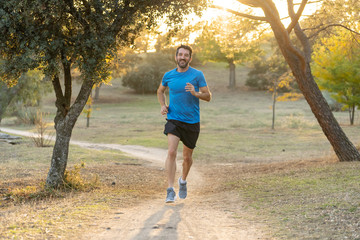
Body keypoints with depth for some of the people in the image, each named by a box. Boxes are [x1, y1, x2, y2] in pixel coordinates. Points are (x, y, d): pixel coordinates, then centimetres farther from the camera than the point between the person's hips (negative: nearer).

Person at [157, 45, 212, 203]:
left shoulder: (197, 75, -3)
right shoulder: (168, 76, 3)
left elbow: (208, 96, -4)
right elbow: (160, 91, 22)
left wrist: (195, 93, -23)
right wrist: (163, 105, 4)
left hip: (192, 121, 0)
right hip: (173, 120, 0)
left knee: (187, 157, 12)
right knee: (171, 152, -19)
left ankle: (183, 181, 42)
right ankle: (170, 191, -20)